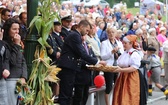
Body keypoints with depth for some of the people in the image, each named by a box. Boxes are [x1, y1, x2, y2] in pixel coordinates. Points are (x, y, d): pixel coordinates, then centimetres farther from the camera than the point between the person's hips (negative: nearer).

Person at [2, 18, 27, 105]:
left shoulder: (16, 43, 17)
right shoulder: (4, 44, -8)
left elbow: (23, 62, 15)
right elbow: (12, 61, -16)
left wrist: (23, 77, 2)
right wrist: (17, 45, -13)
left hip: (20, 80, 7)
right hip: (10, 80, -7)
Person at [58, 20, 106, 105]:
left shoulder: (75, 35, 19)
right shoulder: (74, 36, -12)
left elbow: (80, 53, 21)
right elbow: (82, 53, -18)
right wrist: (97, 62, -14)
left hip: (70, 68, 10)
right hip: (67, 69, -10)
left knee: (68, 95, 10)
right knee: (65, 95, -9)